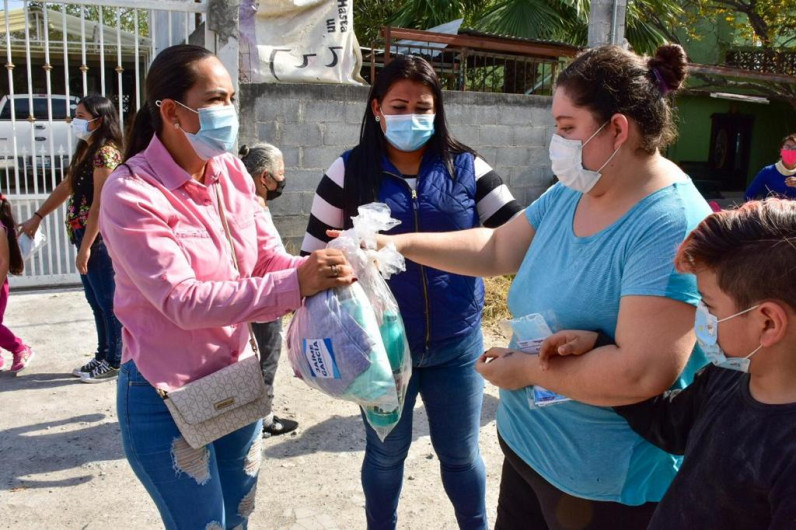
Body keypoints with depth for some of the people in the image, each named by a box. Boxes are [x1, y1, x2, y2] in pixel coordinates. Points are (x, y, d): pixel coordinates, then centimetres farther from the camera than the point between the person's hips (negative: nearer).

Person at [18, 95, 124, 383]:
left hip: (99, 238, -10)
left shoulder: (105, 153, -16)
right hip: (85, 235, 10)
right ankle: (103, 356, 26)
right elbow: (66, 188, 24)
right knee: (96, 300, 15)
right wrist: (37, 217, 23)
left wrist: (85, 248, -19)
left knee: (108, 300, 0)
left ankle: (115, 362, 11)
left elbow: (99, 204, -20)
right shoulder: (85, 151, 15)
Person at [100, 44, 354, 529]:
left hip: (238, 381, 6)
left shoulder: (232, 174, -1)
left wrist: (318, 269, -23)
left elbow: (270, 260, -1)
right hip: (168, 398, -6)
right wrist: (296, 286, -36)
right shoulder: (131, 192, -20)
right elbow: (183, 301, -27)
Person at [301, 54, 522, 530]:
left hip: (457, 344, 1)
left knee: (461, 453, 17)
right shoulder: (350, 171, -4)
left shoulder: (466, 167, -3)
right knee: (387, 452, 19)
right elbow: (315, 254, 1)